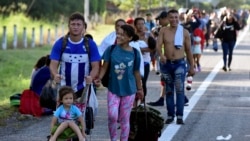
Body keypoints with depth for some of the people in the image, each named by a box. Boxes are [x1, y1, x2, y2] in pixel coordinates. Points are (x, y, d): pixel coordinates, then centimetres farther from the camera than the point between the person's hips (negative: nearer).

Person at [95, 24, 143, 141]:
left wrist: (139, 89, 13)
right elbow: (104, 66, -2)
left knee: (124, 119, 6)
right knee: (112, 116, -13)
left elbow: (136, 72, 6)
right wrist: (100, 78, -20)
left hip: (129, 90, 0)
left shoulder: (134, 53, -3)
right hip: (113, 89, 0)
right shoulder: (111, 49, -4)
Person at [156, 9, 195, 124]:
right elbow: (158, 45, -10)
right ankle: (170, 115, 20)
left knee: (179, 88, -16)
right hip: (166, 63, 2)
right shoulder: (163, 31, 2)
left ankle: (179, 115, -14)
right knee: (169, 91, 10)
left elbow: (188, 50, 8)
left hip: (180, 63, -2)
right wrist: (161, 55, -31)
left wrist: (192, 67, 8)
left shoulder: (184, 32, 2)